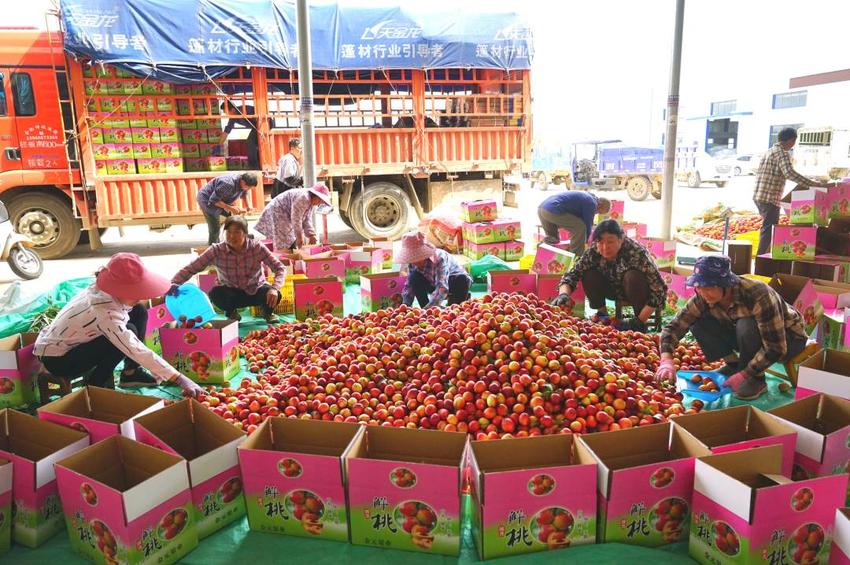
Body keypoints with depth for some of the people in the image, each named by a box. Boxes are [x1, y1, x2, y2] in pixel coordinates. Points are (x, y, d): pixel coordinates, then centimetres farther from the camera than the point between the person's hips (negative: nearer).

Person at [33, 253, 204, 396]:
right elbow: (135, 350, -39)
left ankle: (131, 372, 8)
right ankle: (94, 386, -6)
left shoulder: (108, 291, -14)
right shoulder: (104, 311, -36)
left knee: (139, 312, -3)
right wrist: (180, 380, -41)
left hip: (74, 341, 8)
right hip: (56, 358, -8)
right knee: (129, 331, -26)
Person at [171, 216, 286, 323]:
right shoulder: (216, 250, -17)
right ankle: (231, 313, 5)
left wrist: (274, 288, -38)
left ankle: (268, 312, 7)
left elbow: (280, 268, -20)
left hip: (256, 291, -1)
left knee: (274, 295, -32)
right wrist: (174, 283, -37)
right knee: (215, 293, -31)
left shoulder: (257, 247, -19)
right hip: (231, 293, 1)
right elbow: (191, 268, -19)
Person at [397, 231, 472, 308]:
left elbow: (442, 288, -47)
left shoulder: (439, 259, -37)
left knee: (462, 279, -37)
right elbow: (409, 286, -15)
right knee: (414, 277, -21)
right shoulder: (412, 264, -19)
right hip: (434, 285, 4)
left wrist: (428, 307, -58)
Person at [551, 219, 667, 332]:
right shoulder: (593, 252, -21)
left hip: (638, 291, -3)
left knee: (633, 276, -34)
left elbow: (659, 290, -32)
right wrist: (564, 294, -42)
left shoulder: (637, 253, -32)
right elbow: (571, 275, -20)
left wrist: (640, 321, -34)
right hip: (614, 289, 3)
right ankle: (602, 312, -2)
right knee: (589, 274, -22)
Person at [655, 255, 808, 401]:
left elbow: (776, 348, -33)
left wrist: (744, 375, -31)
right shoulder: (704, 297, -20)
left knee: (746, 326, -36)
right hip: (749, 335, 5)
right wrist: (666, 360, -36)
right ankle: (734, 365, 3)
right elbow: (674, 327, -20)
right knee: (699, 325, -17)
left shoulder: (757, 296, -35)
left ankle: (757, 380, -13)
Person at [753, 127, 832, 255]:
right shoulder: (782, 153, -10)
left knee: (768, 228, 18)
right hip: (770, 198, -9)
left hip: (759, 196, 9)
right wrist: (815, 184, -25)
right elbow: (790, 173, -24)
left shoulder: (769, 151, 18)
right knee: (769, 230, -5)